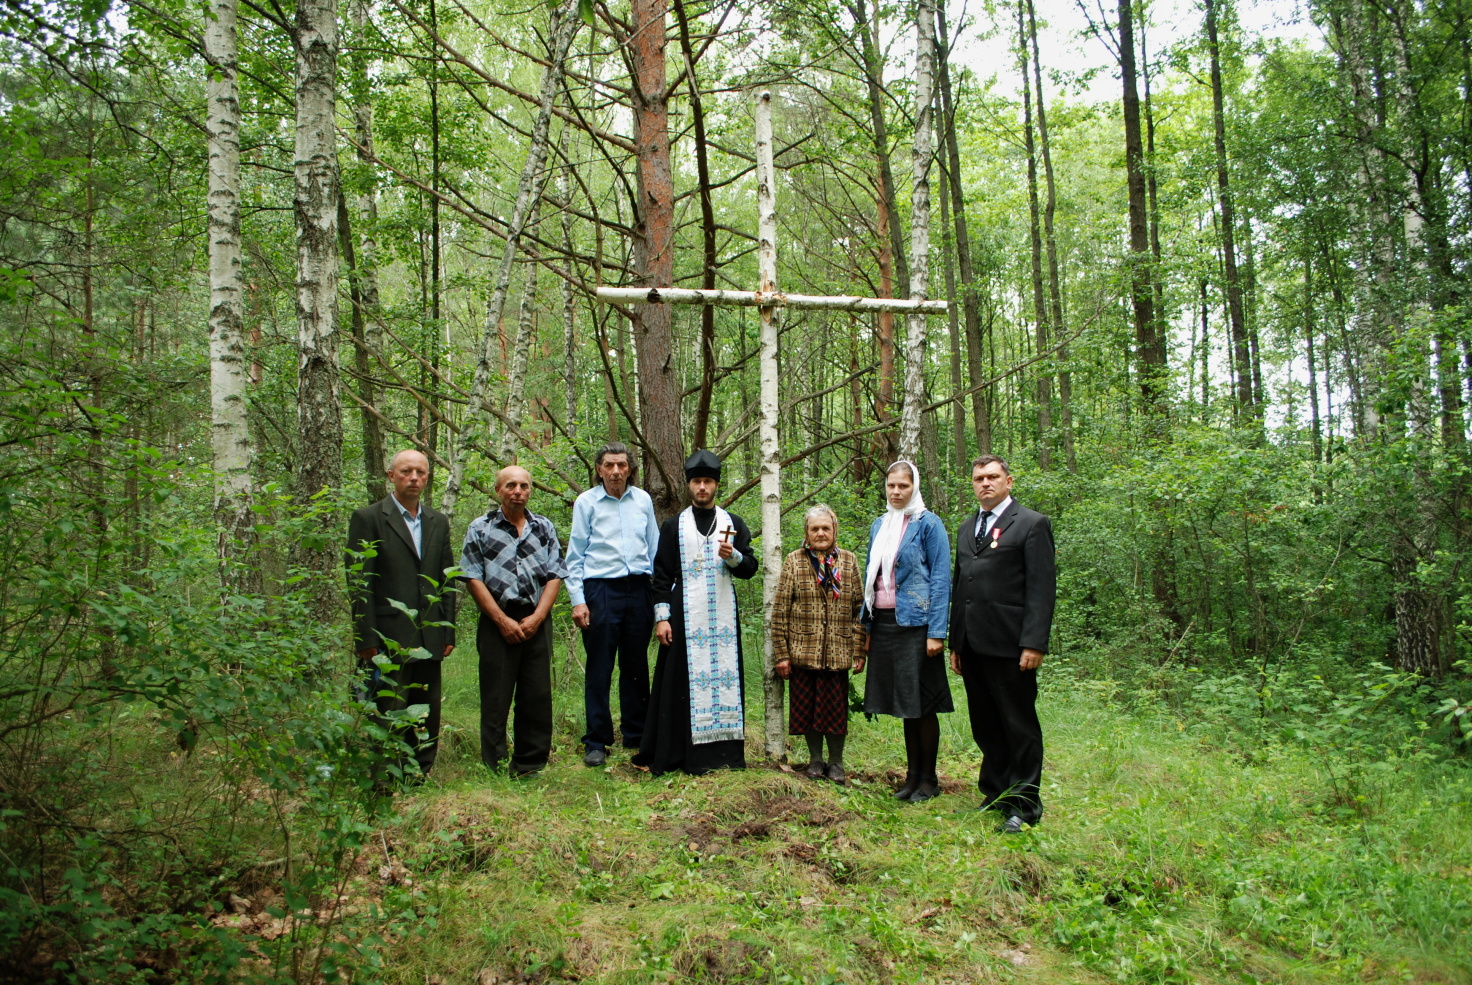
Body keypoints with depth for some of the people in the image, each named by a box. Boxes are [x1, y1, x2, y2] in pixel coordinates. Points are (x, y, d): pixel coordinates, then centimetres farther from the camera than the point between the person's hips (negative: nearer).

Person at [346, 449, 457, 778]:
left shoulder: (439, 522, 14)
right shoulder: (368, 519, -2)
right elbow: (359, 584, -6)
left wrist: (448, 632, 9)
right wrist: (366, 640, -11)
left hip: (429, 640, 5)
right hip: (388, 639, -5)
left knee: (428, 718, 9)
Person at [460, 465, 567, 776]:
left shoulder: (545, 528, 11)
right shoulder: (480, 528, 4)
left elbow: (555, 575, 7)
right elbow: (473, 578, -2)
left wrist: (537, 617, -6)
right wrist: (502, 620, -9)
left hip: (536, 622, 2)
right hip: (498, 622, -2)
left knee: (538, 697, 4)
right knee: (495, 700, 0)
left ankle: (530, 767, 15)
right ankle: (493, 770, 9)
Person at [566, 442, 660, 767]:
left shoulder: (643, 500, 9)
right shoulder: (586, 502, 2)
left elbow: (654, 548, 14)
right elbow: (575, 555, 2)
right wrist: (578, 601, -5)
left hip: (639, 590, 3)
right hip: (601, 590, -3)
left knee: (636, 666, 10)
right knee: (599, 669, 0)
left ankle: (637, 736, 21)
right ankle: (596, 742, 8)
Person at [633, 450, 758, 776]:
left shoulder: (734, 524, 12)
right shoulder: (673, 526, 7)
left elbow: (750, 567, 9)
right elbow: (662, 575, 4)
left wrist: (733, 556, -12)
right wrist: (661, 616, -4)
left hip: (723, 615, 2)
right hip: (685, 615, -2)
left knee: (723, 675, 1)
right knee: (684, 679, -3)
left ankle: (722, 750, 8)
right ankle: (678, 753, 4)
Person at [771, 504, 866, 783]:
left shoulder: (849, 561, 7)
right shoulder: (793, 561, 3)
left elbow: (859, 609, 6)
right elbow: (779, 611, -1)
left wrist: (859, 651, 0)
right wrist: (781, 653, -6)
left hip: (838, 653, 0)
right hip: (803, 652, 0)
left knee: (835, 708, 4)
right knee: (807, 707, 7)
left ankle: (836, 762, 20)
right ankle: (815, 758, 25)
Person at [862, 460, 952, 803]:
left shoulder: (928, 523, -4)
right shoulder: (879, 526, 14)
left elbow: (940, 578, -8)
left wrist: (937, 632, -15)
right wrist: (868, 626, 12)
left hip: (915, 622, -6)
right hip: (884, 623, 6)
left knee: (922, 703, 0)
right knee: (904, 704, 11)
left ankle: (928, 779, 11)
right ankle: (912, 774, 20)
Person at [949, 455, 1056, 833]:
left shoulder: (1032, 524, -2)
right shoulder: (966, 528, 19)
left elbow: (1042, 588, -8)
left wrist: (1034, 644, -16)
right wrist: (955, 643, 15)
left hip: (1009, 645, -6)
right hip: (973, 644, 6)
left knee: (1019, 726, 2)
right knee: (985, 726, 12)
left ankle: (1025, 805, 11)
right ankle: (995, 794, 23)